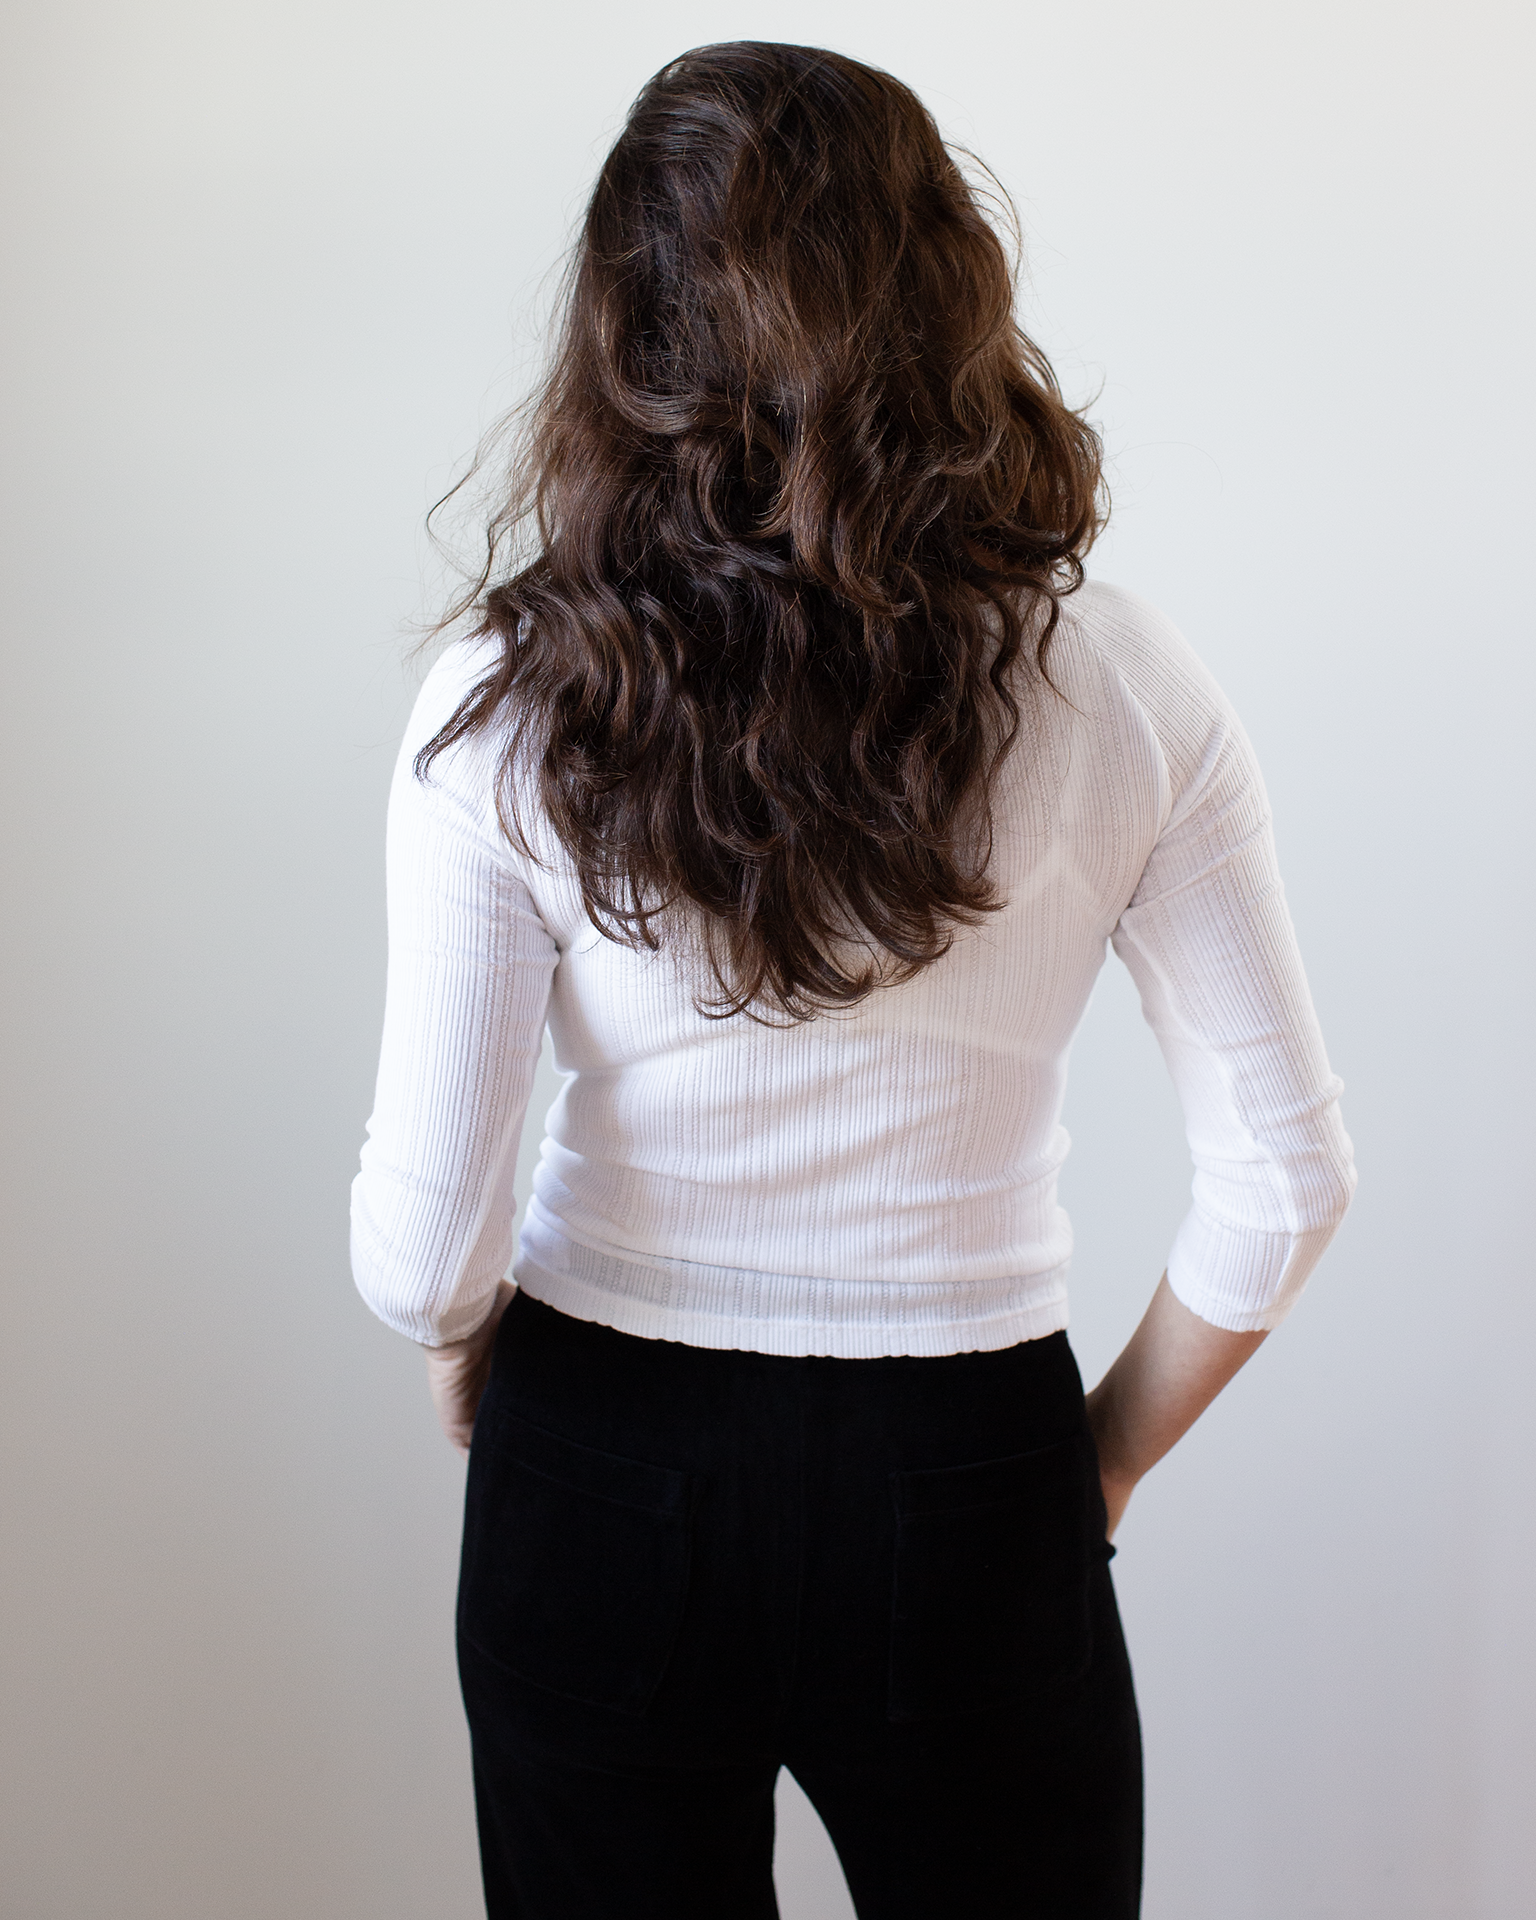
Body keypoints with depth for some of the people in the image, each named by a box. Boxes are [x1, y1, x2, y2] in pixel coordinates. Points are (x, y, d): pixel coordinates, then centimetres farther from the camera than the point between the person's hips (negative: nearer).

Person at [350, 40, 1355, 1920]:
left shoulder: (510, 700, -14)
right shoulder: (1119, 688, -11)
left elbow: (420, 1230, -15)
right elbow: (1282, 1173, -8)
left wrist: (466, 1357, 7)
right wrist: (1106, 1460, 7)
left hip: (602, 1493, 0)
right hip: (965, 1502, 0)